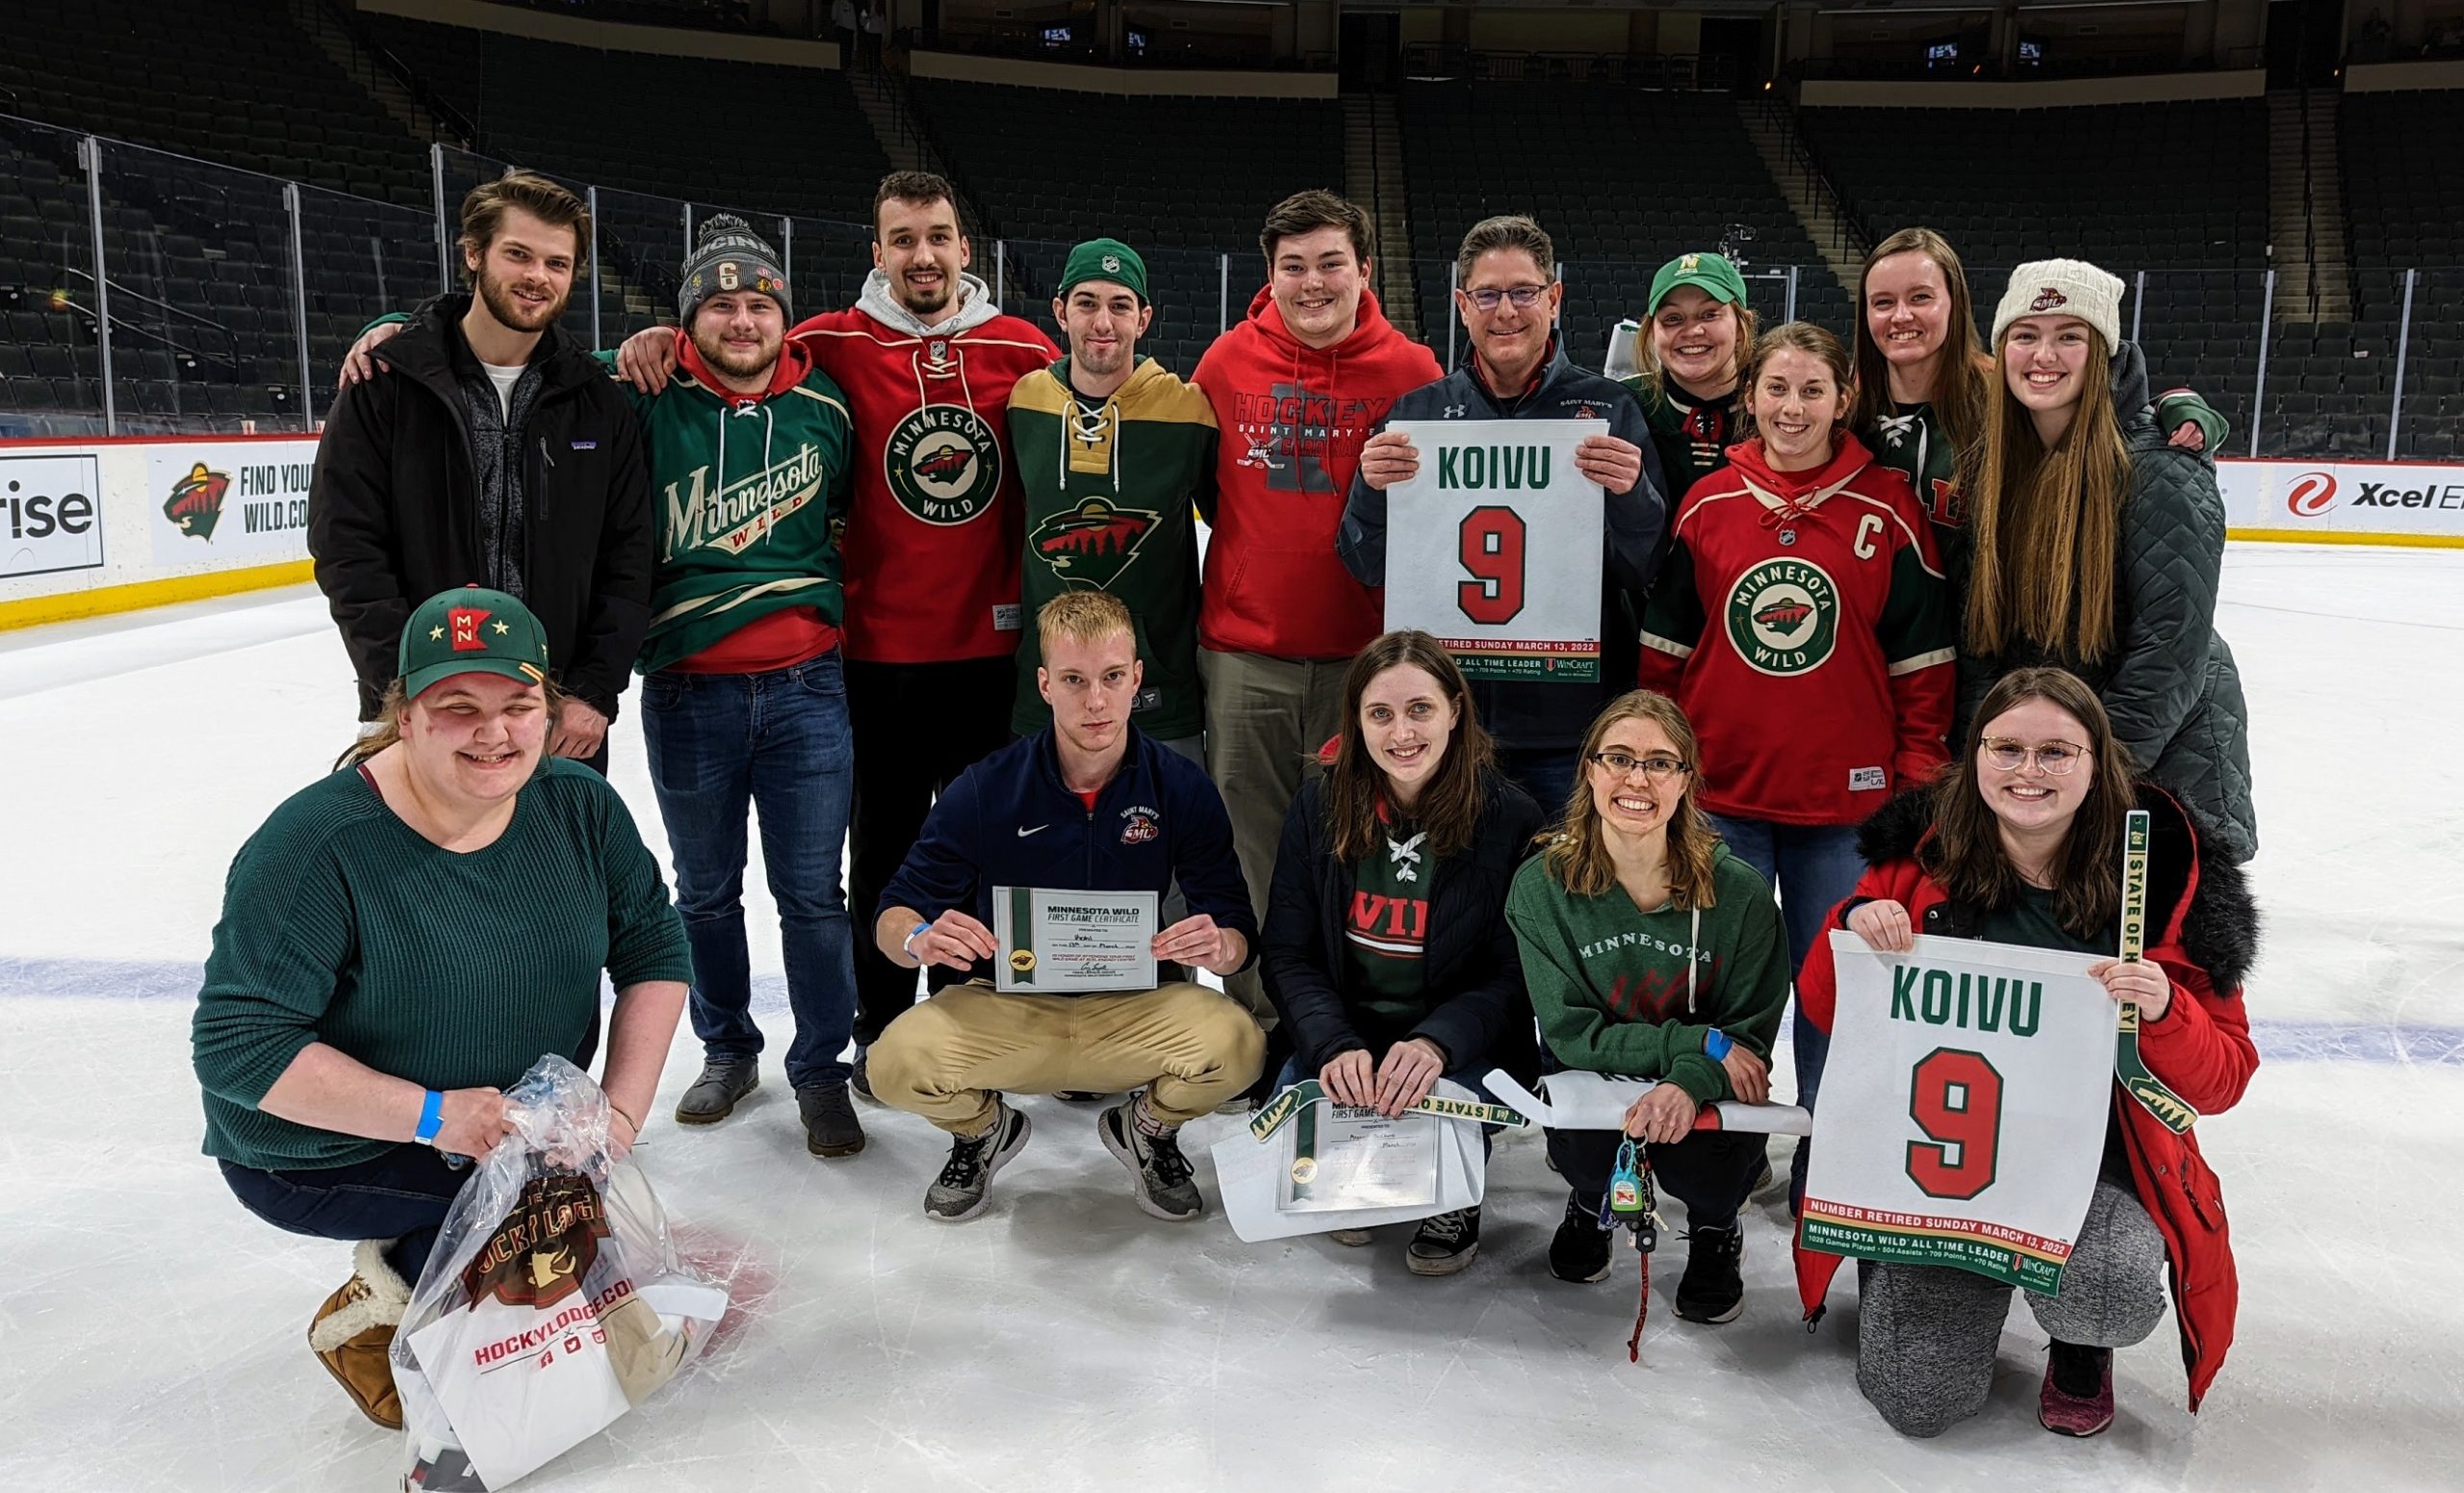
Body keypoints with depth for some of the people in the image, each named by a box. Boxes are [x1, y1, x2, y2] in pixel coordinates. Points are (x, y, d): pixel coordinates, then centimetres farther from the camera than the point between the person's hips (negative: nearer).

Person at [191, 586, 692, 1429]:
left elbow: (654, 951, -3)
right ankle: (367, 1325, 3)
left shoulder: (580, 806, -12)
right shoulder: (317, 845, -27)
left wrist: (621, 1109, -15)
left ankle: (417, 1263, 17)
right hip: (317, 1158, -6)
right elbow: (235, 1045, -26)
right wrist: (430, 1114, -31)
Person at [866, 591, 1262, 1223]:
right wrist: (920, 940, -28)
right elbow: (894, 914, -4)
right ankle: (984, 1130, 12)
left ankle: (1147, 1129, 9)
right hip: (1005, 1009, 0)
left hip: (1136, 1008, 0)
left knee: (1237, 1045, -30)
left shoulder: (1181, 788, -6)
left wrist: (1219, 946, -29)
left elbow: (1238, 931, -3)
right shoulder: (986, 789, -8)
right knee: (897, 1061, -28)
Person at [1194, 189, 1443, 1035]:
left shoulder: (1410, 372, 1)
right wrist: (1254, 546, 7)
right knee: (1252, 850, 7)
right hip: (1243, 654, 1)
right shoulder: (1229, 362, 4)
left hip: (1366, 656, -1)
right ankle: (1255, 1023, 21)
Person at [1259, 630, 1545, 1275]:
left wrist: (1437, 1042, -29)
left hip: (1465, 1046, -2)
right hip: (1342, 1034, 2)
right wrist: (1334, 1046, -22)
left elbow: (1515, 973, -10)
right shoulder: (1319, 806, -2)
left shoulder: (1509, 817, -9)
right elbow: (1287, 953, -3)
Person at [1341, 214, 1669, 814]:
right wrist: (1370, 490, -14)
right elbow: (1368, 568, 5)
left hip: (1572, 724, -1)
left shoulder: (1609, 410, 2)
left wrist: (1632, 494, -20)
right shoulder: (1417, 412, 6)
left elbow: (1650, 572, -1)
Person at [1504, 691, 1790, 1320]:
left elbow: (1750, 1032, -9)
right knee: (1582, 1148, -30)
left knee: (1702, 1165, -30)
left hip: (1708, 1099, 0)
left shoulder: (1740, 891, -13)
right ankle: (1594, 1200, 13)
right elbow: (1569, 1032, -13)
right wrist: (1700, 1042, -22)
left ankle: (1715, 1227, 12)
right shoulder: (1542, 886, -13)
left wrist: (1690, 1083, -31)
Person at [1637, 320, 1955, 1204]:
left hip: (1844, 797, -1)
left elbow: (1923, 657, 1)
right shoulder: (1707, 504, 2)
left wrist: (1918, 779, -1)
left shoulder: (1887, 509, -2)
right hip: (1719, 790, 1)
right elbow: (1663, 649, 7)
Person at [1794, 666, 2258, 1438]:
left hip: (2095, 1163, 0)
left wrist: (2164, 1012, -24)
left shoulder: (2164, 873, -5)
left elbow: (2221, 1079, -2)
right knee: (1920, 1400, -11)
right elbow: (1825, 1013, 3)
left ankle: (2080, 1346, 9)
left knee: (2108, 1295, -32)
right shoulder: (1923, 858, -3)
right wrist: (1854, 928, -18)